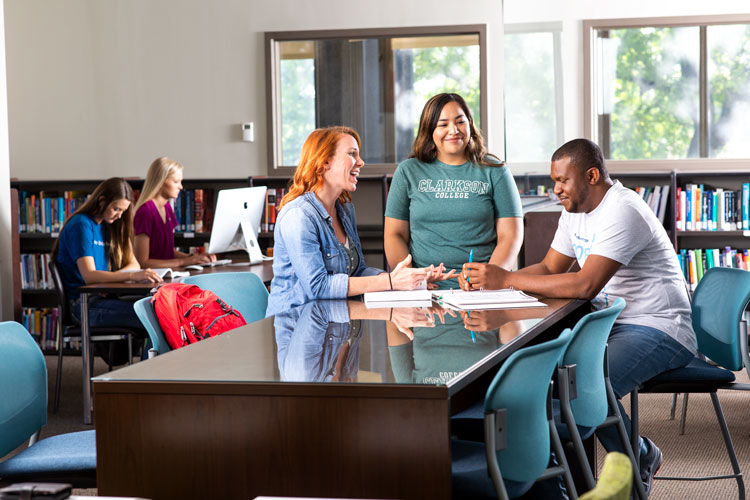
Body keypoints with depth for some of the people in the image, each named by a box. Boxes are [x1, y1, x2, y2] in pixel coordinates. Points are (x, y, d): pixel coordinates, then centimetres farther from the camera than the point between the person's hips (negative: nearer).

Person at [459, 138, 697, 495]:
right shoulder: (576, 211, 10)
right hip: (610, 324, 10)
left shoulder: (622, 212, -21)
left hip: (659, 331, -9)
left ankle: (642, 459, -2)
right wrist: (488, 279, -6)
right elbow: (549, 268, 12)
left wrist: (506, 280, -28)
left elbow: (586, 285, -29)